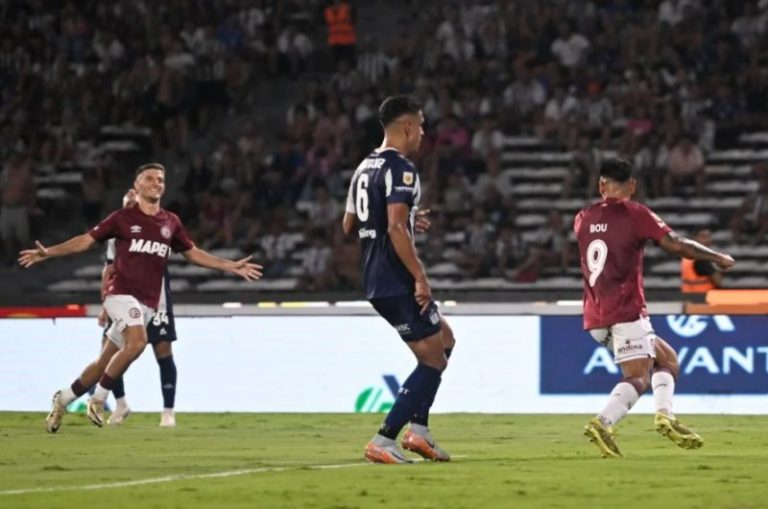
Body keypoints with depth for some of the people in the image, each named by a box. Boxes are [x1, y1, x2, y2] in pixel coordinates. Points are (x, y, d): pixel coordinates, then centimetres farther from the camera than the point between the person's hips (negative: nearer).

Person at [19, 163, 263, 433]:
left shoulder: (171, 223, 10)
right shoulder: (123, 218, -1)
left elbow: (193, 253, 21)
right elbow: (86, 240, 1)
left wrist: (232, 266, 15)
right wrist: (48, 252, -10)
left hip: (147, 303, 5)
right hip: (122, 293, -5)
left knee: (104, 362, 8)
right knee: (137, 342, -30)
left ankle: (63, 399, 26)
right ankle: (99, 398, -15)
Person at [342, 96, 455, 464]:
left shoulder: (365, 167, 15)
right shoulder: (400, 170, -15)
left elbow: (348, 225, 23)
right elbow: (396, 229, -25)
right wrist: (420, 277, -23)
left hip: (376, 281, 10)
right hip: (397, 281, -10)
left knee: (444, 339, 20)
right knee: (433, 360, -3)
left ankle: (418, 430, 13)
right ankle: (383, 442, -8)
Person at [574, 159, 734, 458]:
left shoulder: (583, 218, 13)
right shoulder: (635, 214, -4)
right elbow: (676, 245, -9)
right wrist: (718, 258, 2)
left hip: (596, 317, 7)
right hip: (625, 311, -7)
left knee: (667, 359, 14)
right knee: (638, 377, -9)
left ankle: (664, 415, -5)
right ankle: (602, 423, -29)